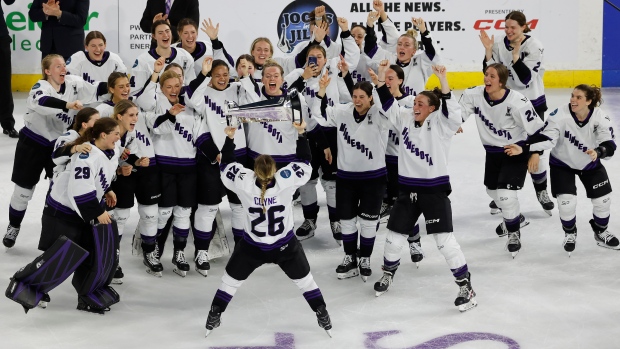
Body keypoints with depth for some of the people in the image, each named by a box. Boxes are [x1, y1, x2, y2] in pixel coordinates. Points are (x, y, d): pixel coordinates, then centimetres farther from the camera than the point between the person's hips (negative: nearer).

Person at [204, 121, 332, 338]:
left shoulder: (243, 183, -24)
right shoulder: (286, 181, -26)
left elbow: (227, 164, -7)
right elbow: (303, 161, -11)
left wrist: (229, 137, -3)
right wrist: (300, 133, -7)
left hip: (251, 247, 0)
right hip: (285, 245, 0)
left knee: (231, 279, 20)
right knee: (303, 278, 20)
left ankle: (214, 317, 28)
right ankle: (323, 317, 26)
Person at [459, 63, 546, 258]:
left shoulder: (517, 102, -29)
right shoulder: (474, 95, -16)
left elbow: (537, 129, -19)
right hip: (492, 152, 6)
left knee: (505, 193, -15)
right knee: (492, 190, 22)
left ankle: (513, 232, 13)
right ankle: (516, 217, 52)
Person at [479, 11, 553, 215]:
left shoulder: (535, 46, -15)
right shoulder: (499, 45, -5)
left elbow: (526, 78, -23)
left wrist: (515, 54, -28)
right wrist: (488, 51, -17)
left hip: (532, 103, -3)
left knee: (536, 148, 3)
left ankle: (541, 191, 23)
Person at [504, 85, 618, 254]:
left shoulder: (600, 118, -24)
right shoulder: (561, 114, -28)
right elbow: (546, 138, -31)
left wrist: (598, 152, -52)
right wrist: (523, 148, -43)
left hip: (590, 164, 2)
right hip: (562, 163, -2)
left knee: (603, 199, 3)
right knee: (567, 202, -12)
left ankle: (600, 232, 34)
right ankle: (570, 234, 20)